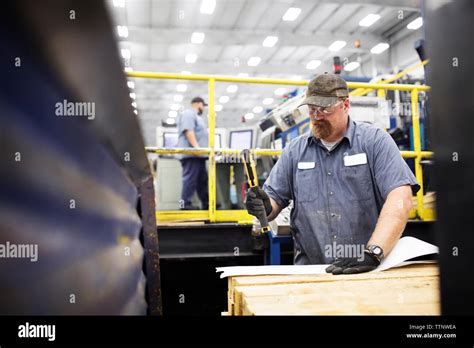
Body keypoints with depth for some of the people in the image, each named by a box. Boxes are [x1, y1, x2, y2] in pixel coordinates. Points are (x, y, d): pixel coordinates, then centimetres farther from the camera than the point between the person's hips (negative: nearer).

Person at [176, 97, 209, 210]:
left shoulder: (196, 116, 28)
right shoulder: (188, 114, -5)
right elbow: (188, 131, -19)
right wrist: (196, 146, -27)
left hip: (198, 154, 11)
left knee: (203, 179, 9)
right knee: (190, 178, -12)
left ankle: (206, 203, 12)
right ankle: (185, 203, -10)